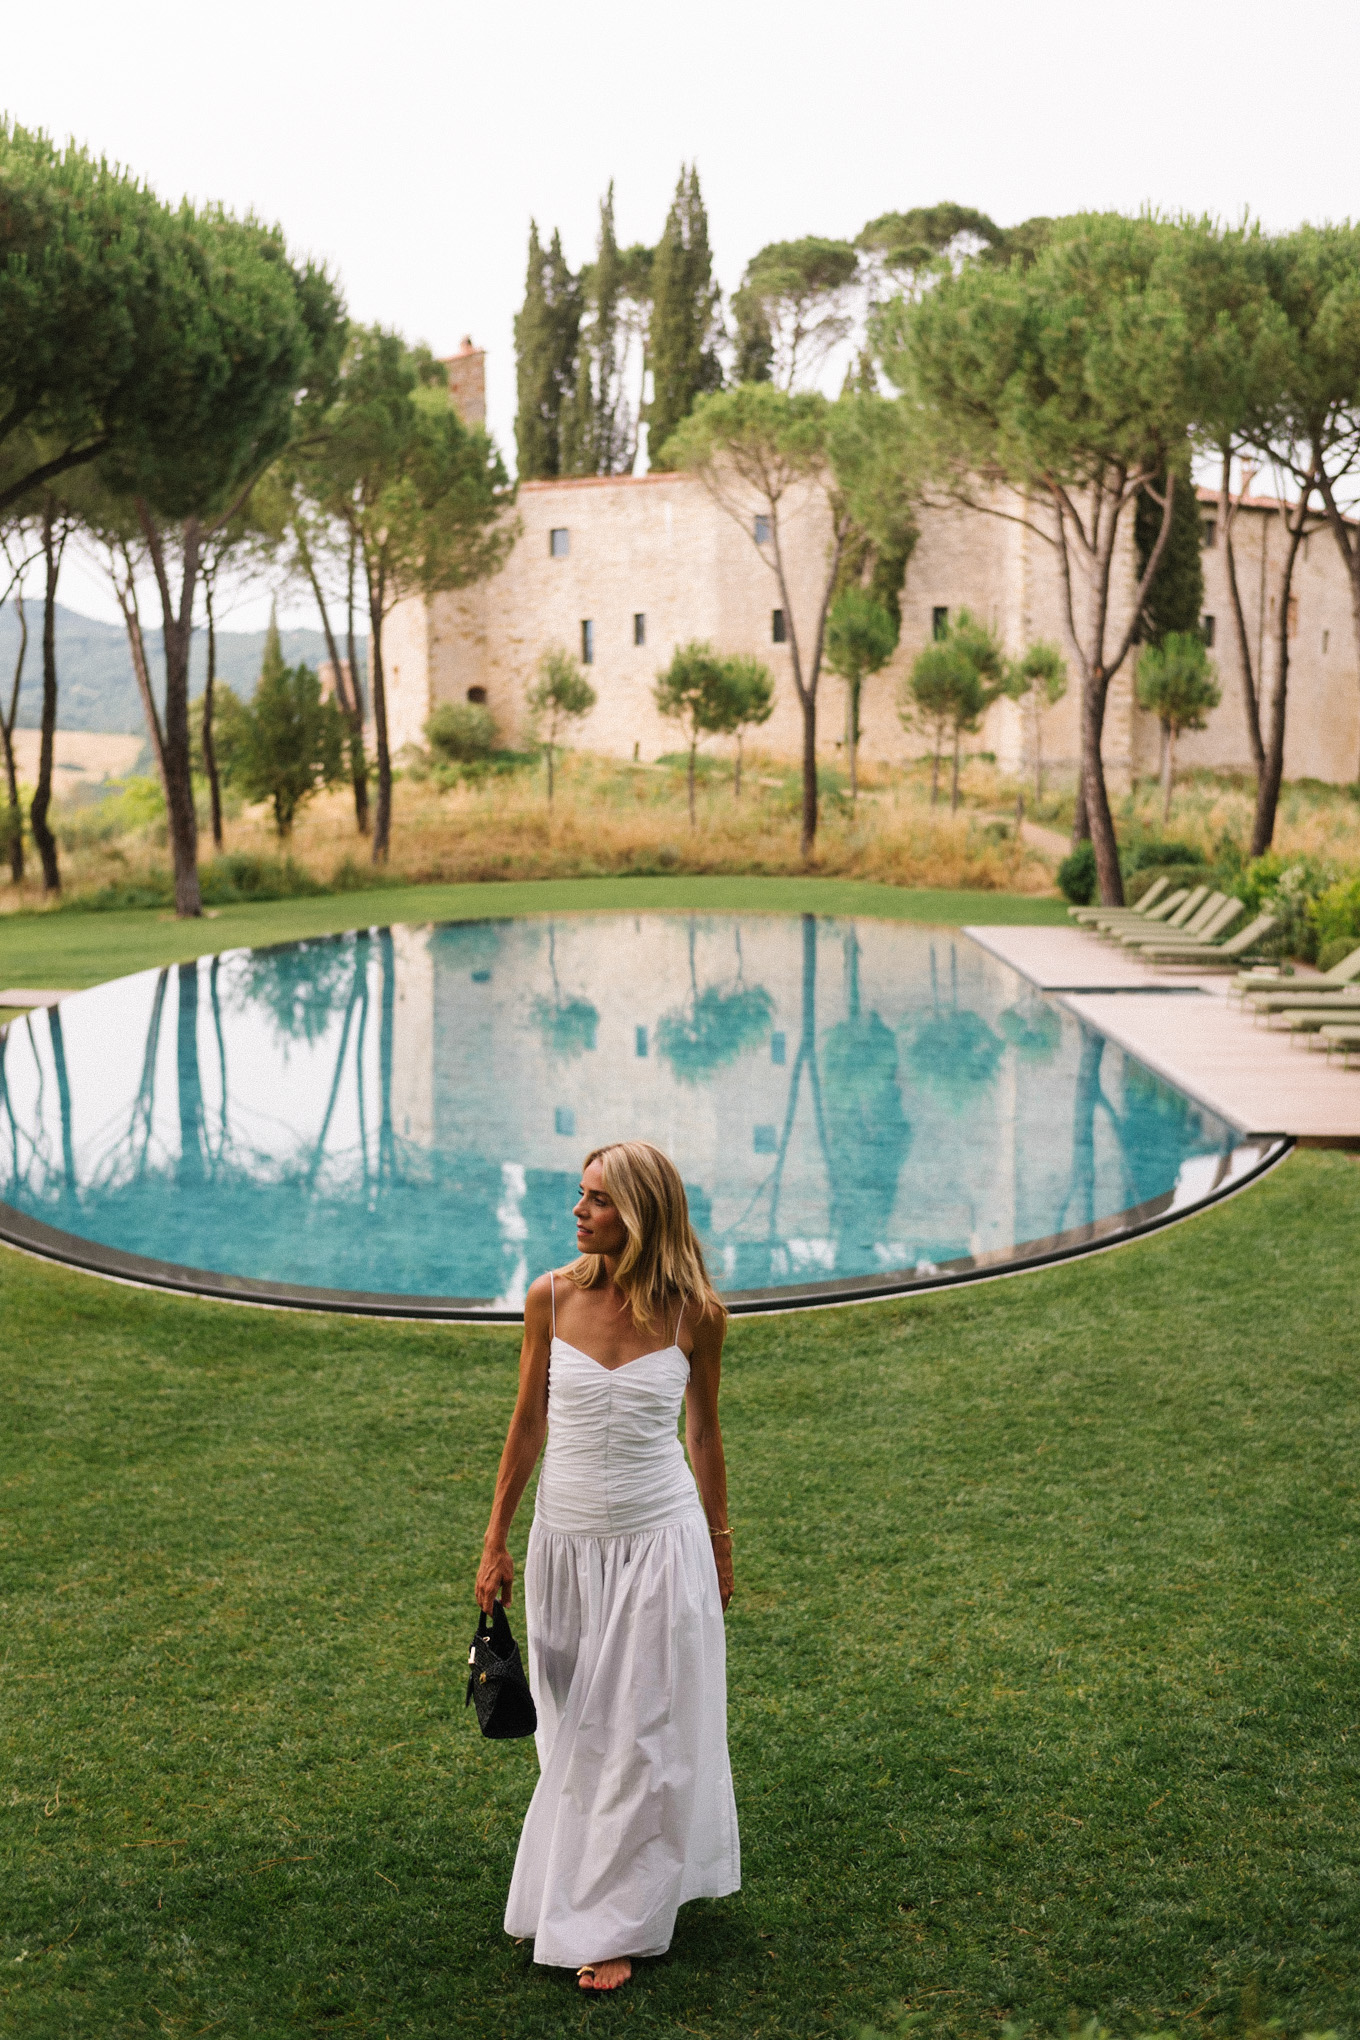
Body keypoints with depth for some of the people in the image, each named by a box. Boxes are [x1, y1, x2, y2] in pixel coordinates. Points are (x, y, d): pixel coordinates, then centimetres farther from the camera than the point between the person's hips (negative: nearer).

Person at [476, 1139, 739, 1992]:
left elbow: (704, 1431, 4)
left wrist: (720, 1544, 13)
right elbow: (529, 1423, 3)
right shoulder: (552, 1298, -7)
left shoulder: (696, 1313, -10)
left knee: (641, 1733, 6)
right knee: (576, 1729, 15)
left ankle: (616, 1925, 20)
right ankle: (580, 1894, 36)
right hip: (566, 1540, 2)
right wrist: (496, 1544, 6)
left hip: (658, 1542, -2)